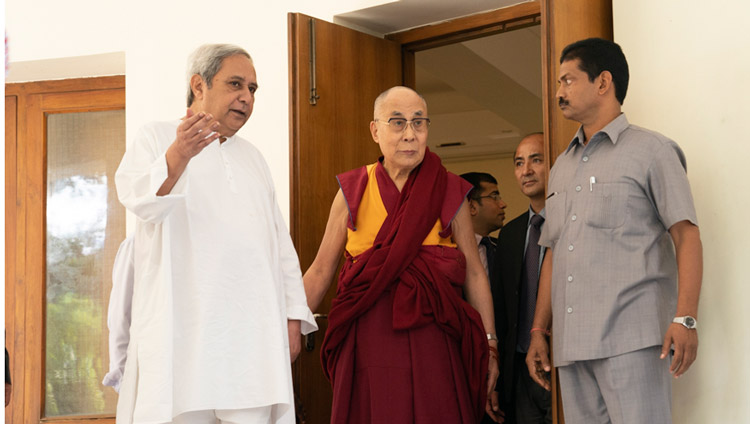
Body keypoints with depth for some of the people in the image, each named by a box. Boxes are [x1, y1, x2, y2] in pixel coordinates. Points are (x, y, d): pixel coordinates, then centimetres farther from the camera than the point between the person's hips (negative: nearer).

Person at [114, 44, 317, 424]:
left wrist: (293, 316, 11)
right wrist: (179, 155, -36)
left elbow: (280, 242, 22)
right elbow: (138, 197, -17)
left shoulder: (252, 157, 24)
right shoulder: (156, 139, 6)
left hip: (253, 328, 4)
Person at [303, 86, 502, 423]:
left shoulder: (450, 193, 3)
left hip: (431, 341, 0)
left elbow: (473, 273, 7)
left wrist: (489, 345, 5)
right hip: (368, 342, 0)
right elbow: (320, 272, 6)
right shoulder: (353, 192, 3)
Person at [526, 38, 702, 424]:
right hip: (572, 344, 6)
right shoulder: (562, 168, 23)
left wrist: (685, 318, -17)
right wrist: (539, 330, 16)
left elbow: (686, 234, -5)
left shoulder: (651, 151, 3)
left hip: (631, 339, -6)